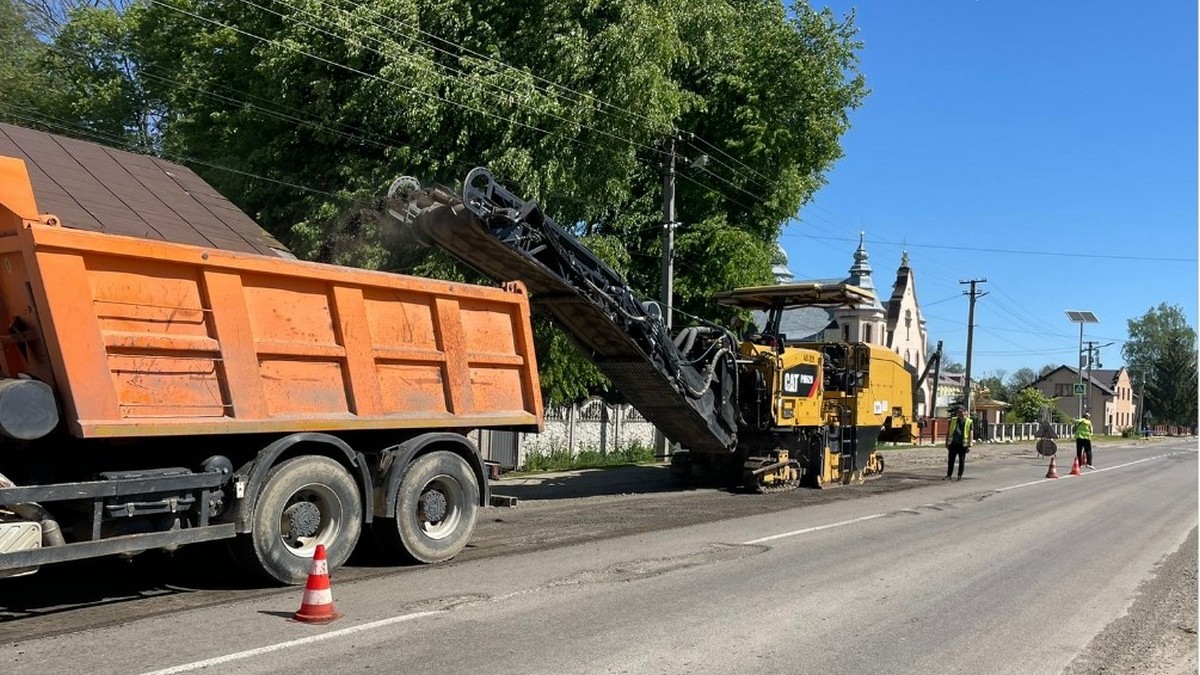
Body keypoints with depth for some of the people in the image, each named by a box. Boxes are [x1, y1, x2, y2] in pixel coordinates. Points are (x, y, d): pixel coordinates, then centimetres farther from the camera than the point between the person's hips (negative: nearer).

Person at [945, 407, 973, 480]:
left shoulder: (969, 422, 0)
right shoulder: (953, 420, 7)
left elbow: (970, 434, 1)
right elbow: (948, 431, 12)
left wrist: (969, 446, -4)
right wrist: (947, 442, 9)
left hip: (963, 444, -2)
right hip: (953, 443, 2)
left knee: (961, 461, 6)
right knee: (950, 460, 3)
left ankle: (960, 475, 16)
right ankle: (949, 475, 10)